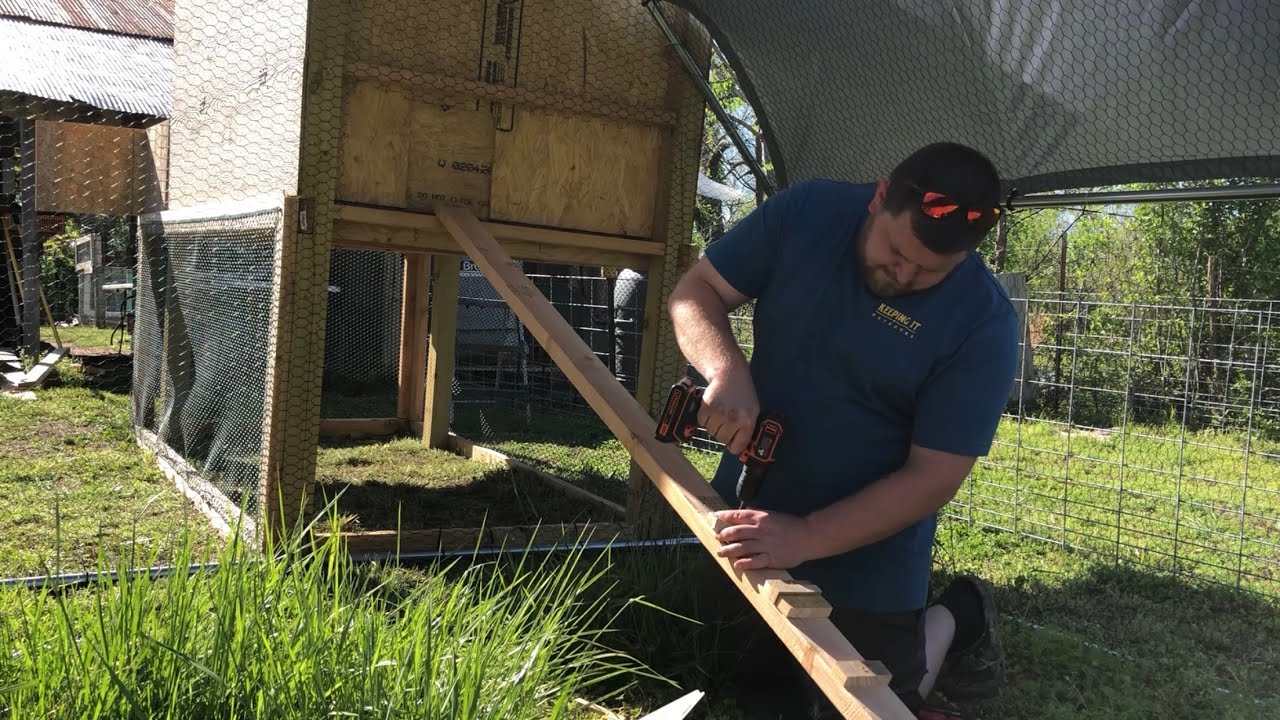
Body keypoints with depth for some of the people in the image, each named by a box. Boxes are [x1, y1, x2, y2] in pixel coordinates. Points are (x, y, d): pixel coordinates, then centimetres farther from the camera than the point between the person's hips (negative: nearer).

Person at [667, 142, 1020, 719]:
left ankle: (954, 623, 28)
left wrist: (806, 538, -30)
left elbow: (934, 476, -21)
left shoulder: (983, 323, -23)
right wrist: (727, 372, -29)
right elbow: (695, 292, -9)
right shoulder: (808, 212, -13)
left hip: (866, 556, -4)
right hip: (747, 518, 5)